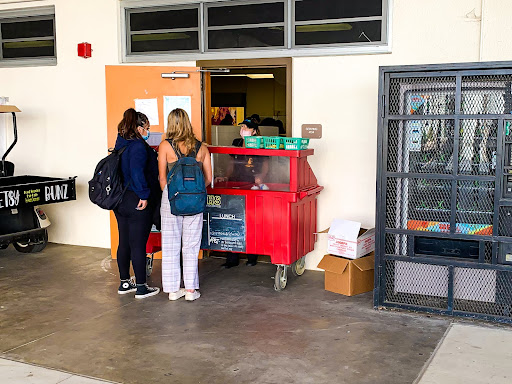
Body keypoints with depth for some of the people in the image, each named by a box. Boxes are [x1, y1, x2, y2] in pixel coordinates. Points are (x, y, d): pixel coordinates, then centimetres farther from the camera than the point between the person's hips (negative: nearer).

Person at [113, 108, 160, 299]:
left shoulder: (121, 144, 12)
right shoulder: (138, 146, -16)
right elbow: (137, 172, -28)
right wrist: (144, 195, -23)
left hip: (120, 202, 9)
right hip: (137, 203, -9)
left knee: (124, 243, 15)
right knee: (138, 245, -1)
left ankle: (124, 283, 26)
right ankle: (141, 288, 7)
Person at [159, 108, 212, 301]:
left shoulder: (165, 146, -2)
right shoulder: (201, 147, 4)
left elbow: (162, 178, -3)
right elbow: (208, 178, 4)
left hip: (171, 198, -1)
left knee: (170, 245, 9)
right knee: (191, 245, 10)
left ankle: (173, 289, 16)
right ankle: (190, 289, 14)